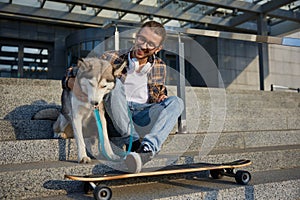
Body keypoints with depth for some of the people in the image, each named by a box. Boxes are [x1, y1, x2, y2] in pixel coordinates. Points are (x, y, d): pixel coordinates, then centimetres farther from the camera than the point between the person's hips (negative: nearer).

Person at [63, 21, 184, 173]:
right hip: (116, 120, -3)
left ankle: (149, 148, -43)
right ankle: (132, 142, -34)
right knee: (115, 82, -27)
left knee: (176, 102, -19)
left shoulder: (160, 67, 12)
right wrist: (72, 81, -22)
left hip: (142, 119, 3)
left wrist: (162, 98, 1)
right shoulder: (112, 58, 1)